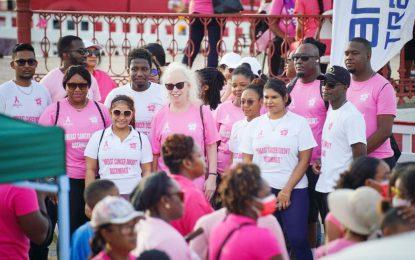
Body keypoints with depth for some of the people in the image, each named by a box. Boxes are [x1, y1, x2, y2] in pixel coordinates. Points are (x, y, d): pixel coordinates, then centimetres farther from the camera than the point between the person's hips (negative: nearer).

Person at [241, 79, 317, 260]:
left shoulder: (299, 123, 1)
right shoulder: (255, 124, 11)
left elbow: (304, 159, -2)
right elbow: (247, 160, 12)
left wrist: (287, 191, -8)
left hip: (293, 190, -3)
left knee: (297, 238, -11)